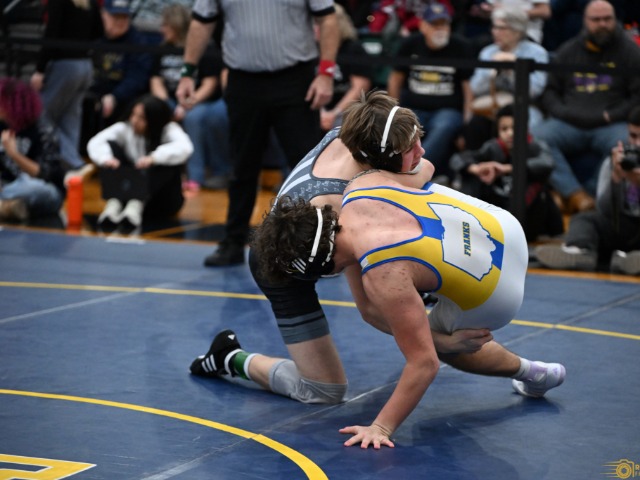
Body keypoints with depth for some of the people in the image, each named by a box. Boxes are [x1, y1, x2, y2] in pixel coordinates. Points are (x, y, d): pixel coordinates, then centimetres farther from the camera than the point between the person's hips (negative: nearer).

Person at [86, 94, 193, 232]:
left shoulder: (169, 130, -10)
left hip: (162, 202, -2)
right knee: (111, 146, -15)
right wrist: (105, 158, -38)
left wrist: (153, 158, -46)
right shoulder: (124, 129, -2)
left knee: (171, 158, -28)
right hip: (126, 193, 2)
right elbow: (96, 142, -16)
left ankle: (135, 207, -45)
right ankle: (113, 204, -37)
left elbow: (184, 148, -32)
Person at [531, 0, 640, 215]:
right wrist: (563, 112, -2)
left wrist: (610, 115, -8)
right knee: (534, 137, -28)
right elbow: (550, 92, 18)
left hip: (610, 125, -2)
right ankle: (577, 195, -33)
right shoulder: (568, 52, 17)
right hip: (569, 125, 2)